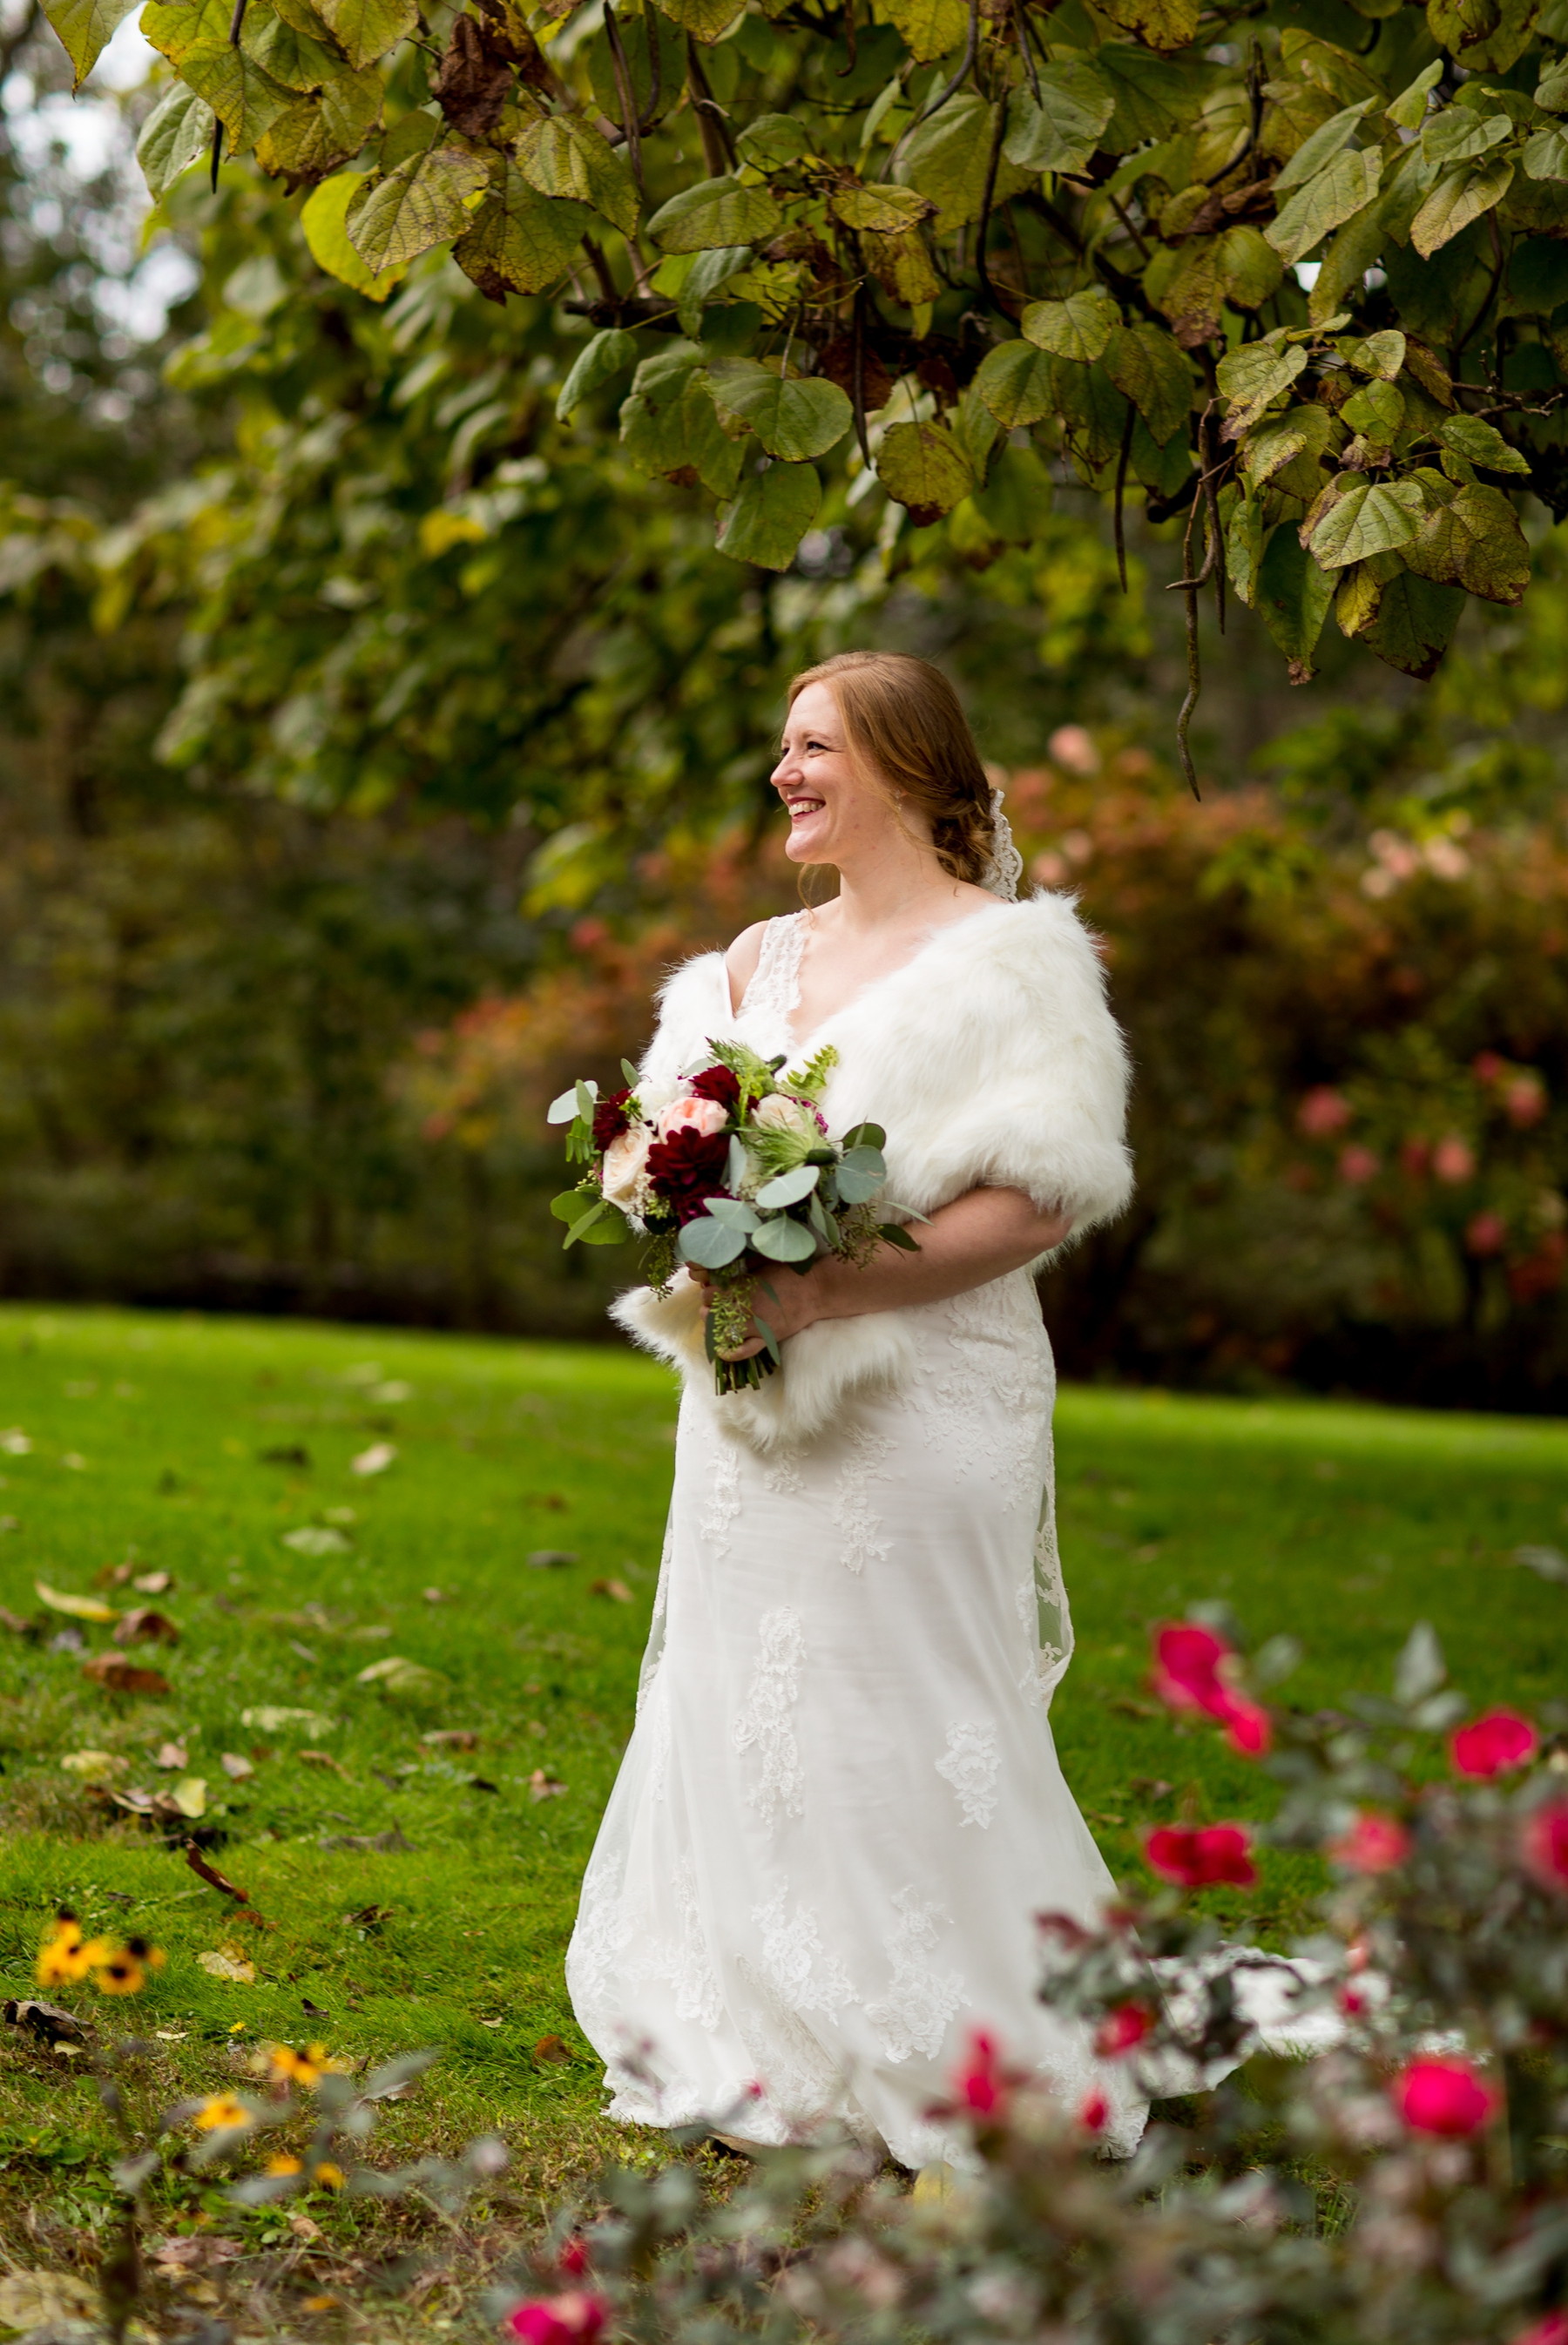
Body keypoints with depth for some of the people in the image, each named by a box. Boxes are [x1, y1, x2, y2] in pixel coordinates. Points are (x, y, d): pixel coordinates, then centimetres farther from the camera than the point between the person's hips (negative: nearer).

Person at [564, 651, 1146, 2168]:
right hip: (759, 1409, 7)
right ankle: (779, 2053, 16)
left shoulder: (1004, 956, -5)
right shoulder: (760, 961, 16)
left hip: (918, 1403, -7)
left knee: (905, 1725, -6)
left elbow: (1044, 1199, -14)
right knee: (747, 1716, 7)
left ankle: (963, 2072, 4)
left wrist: (836, 1285, -21)